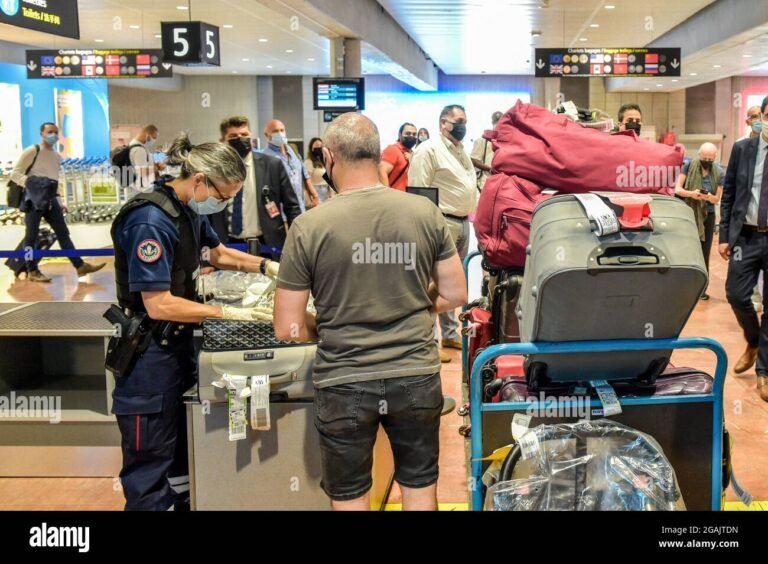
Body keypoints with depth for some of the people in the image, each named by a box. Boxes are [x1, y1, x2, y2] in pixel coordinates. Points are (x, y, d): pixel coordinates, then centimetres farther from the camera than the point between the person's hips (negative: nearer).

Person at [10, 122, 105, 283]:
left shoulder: (57, 157, 18)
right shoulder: (31, 152, -3)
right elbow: (15, 174, -6)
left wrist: (58, 202, 18)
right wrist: (29, 182, -20)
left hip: (50, 199, 7)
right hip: (34, 199, -7)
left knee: (63, 232, 3)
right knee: (31, 236, -1)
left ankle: (80, 266, 1)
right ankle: (32, 271, 5)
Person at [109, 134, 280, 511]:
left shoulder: (190, 208, 3)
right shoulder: (151, 221, -25)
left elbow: (217, 253, 22)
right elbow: (158, 305, -27)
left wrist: (265, 266, 6)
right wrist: (227, 313, -22)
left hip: (180, 345, 9)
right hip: (151, 356, -9)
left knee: (184, 457, 21)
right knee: (150, 470, 2)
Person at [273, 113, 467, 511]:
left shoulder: (309, 226, -12)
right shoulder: (425, 213, -5)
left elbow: (287, 329, -8)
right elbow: (455, 295, 4)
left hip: (344, 385, -2)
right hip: (416, 377, 2)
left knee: (349, 499, 16)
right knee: (420, 488, 20)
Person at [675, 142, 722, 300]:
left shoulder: (719, 174, 2)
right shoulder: (689, 167, -4)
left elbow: (717, 199, 2)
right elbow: (677, 189, -8)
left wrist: (708, 197, -21)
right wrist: (691, 194, -27)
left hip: (708, 216, 2)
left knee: (704, 253, 4)